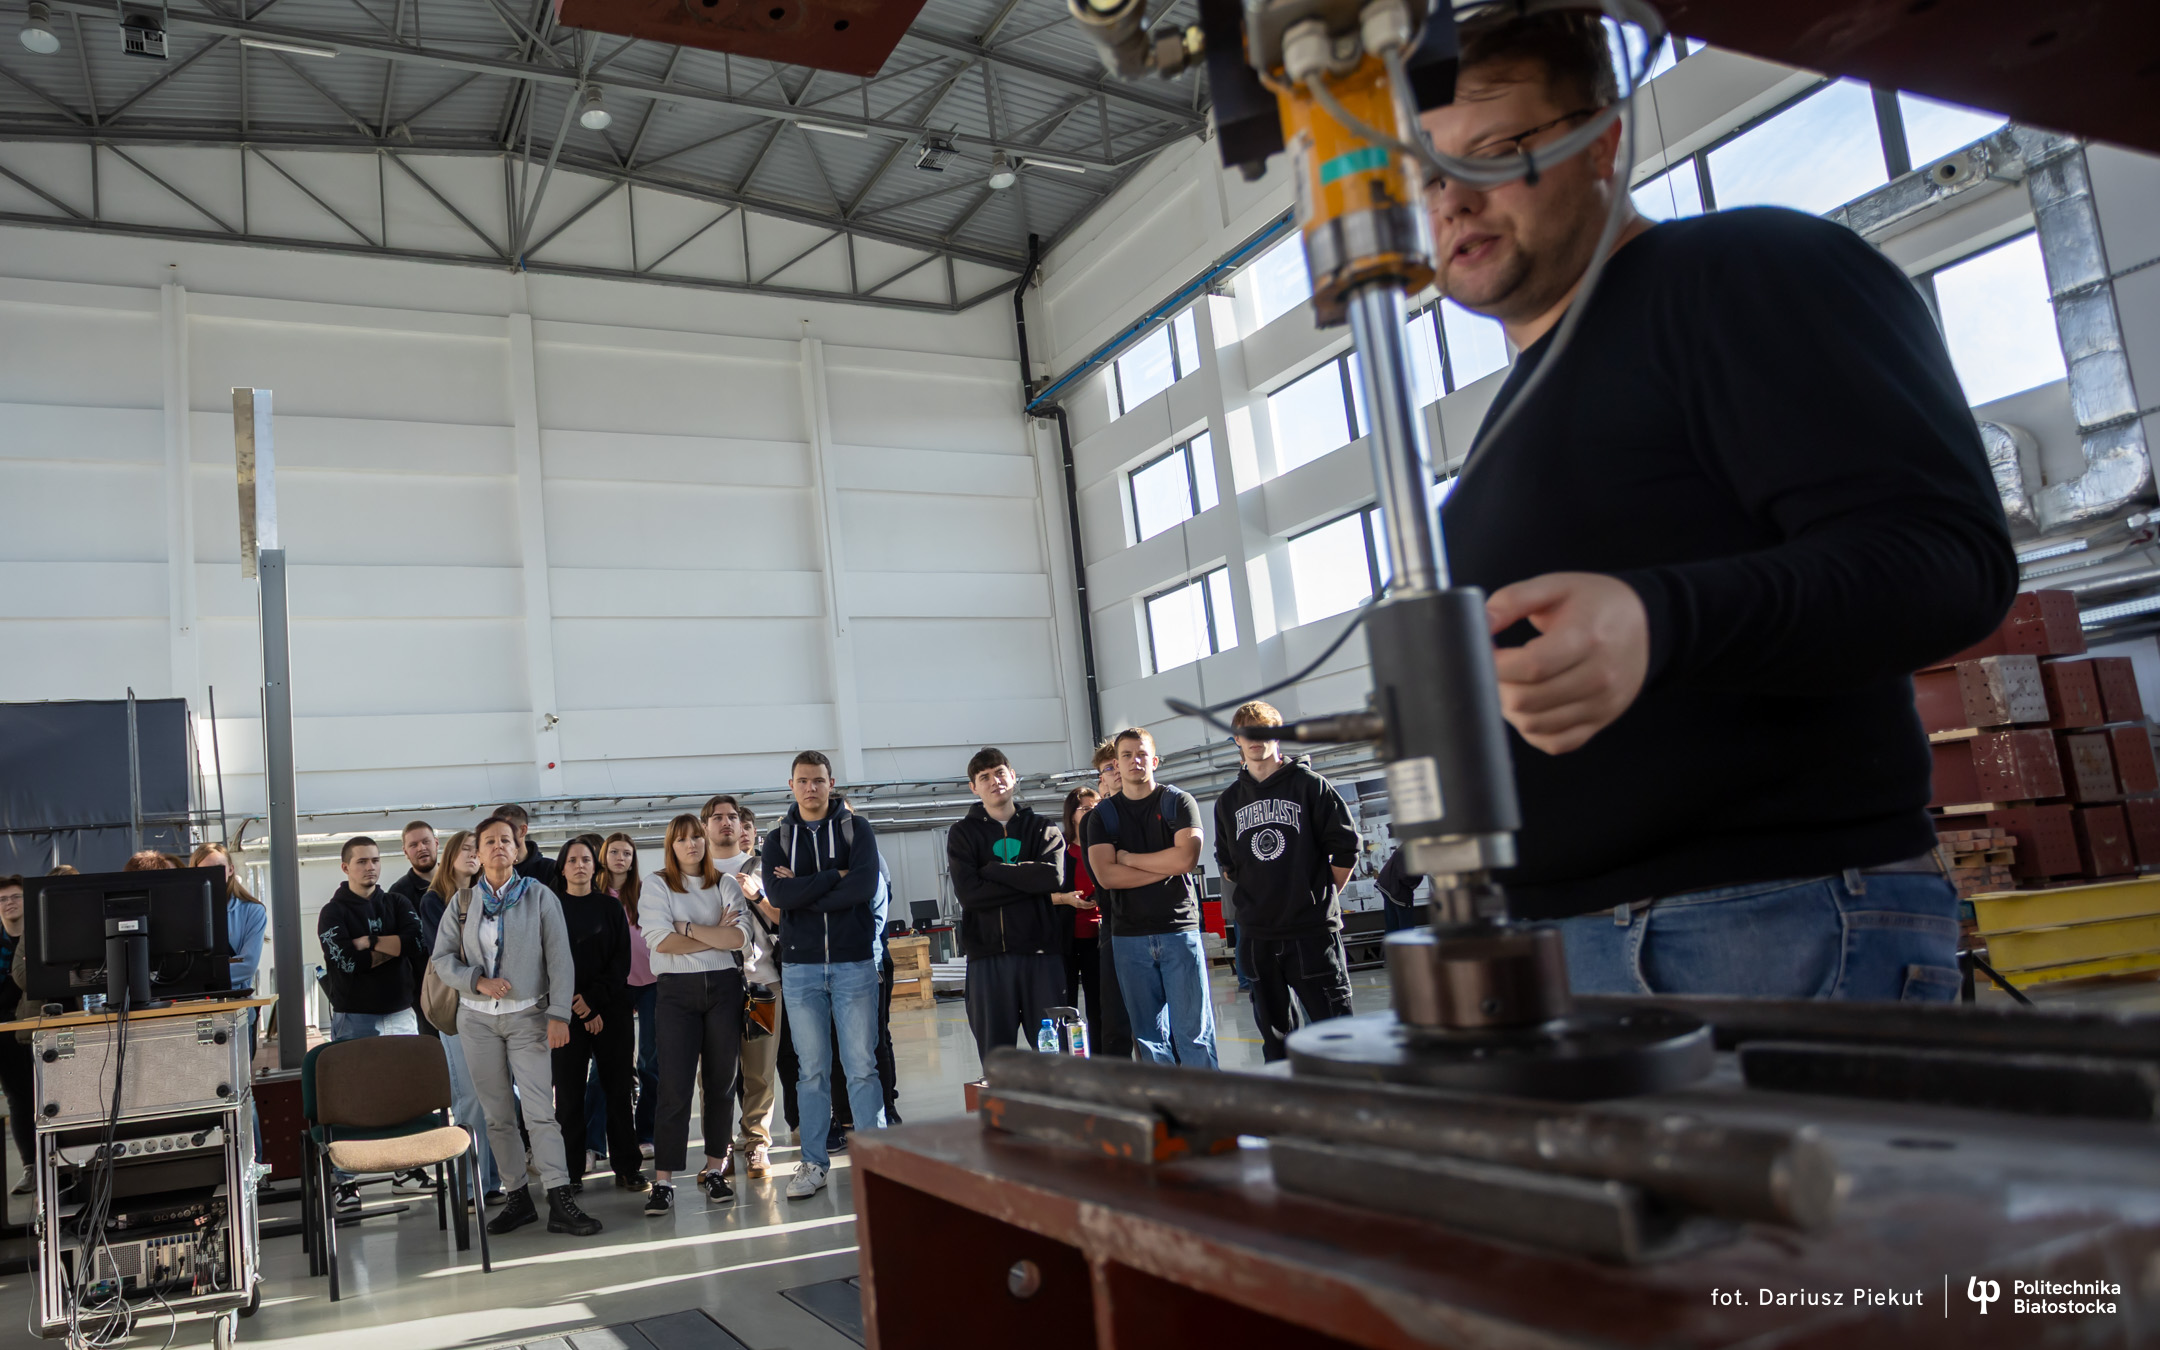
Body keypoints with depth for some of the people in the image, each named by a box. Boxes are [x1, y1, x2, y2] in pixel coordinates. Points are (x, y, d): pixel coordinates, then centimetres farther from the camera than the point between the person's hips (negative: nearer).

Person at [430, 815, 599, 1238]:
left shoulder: (540, 897, 1)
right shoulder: (464, 901, 8)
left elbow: (560, 960, -3)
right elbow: (443, 958, 6)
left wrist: (558, 1014, -11)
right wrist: (478, 981, -11)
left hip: (527, 1016, -3)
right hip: (477, 1017, 3)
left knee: (540, 1110, -10)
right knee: (497, 1115, 6)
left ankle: (560, 1202, -11)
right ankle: (519, 1198, 15)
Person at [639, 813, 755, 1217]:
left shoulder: (726, 884, 9)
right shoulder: (657, 885, 4)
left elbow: (740, 937, -6)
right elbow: (660, 941, -10)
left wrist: (688, 929, -10)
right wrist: (716, 935, -6)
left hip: (724, 987, 2)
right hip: (678, 991, -2)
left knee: (721, 1083, 6)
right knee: (675, 1087, -7)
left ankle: (714, 1170, 16)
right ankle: (663, 1182, -4)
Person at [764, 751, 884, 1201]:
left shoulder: (856, 828, 3)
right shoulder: (779, 837, 8)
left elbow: (864, 886, -14)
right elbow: (777, 894, -10)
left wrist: (805, 892, -11)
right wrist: (835, 876, -11)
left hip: (854, 962, -1)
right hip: (800, 966, 2)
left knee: (862, 1066, 0)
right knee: (813, 1070, 6)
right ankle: (814, 1162, 15)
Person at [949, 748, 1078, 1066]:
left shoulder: (1043, 827, 13)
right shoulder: (963, 833, 10)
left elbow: (1053, 875, -8)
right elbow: (968, 894, -6)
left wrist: (992, 869, -6)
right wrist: (1039, 889, -7)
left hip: (1042, 948, 0)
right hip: (989, 955, 0)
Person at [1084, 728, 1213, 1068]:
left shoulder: (1179, 802, 5)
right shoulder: (1103, 814, 9)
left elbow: (1187, 857, -11)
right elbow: (1105, 876, -4)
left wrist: (1128, 857, -4)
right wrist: (1166, 867, -8)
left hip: (1179, 929, -2)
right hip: (1129, 937, 2)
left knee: (1193, 1031, -4)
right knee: (1149, 1036, 4)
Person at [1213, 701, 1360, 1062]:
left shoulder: (1308, 784, 0)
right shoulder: (1228, 801, 12)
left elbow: (1345, 847, 0)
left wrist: (1322, 897, 1)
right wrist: (1254, 902, 12)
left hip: (1313, 931, -4)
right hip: (1257, 935, 4)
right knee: (1275, 1037, 10)